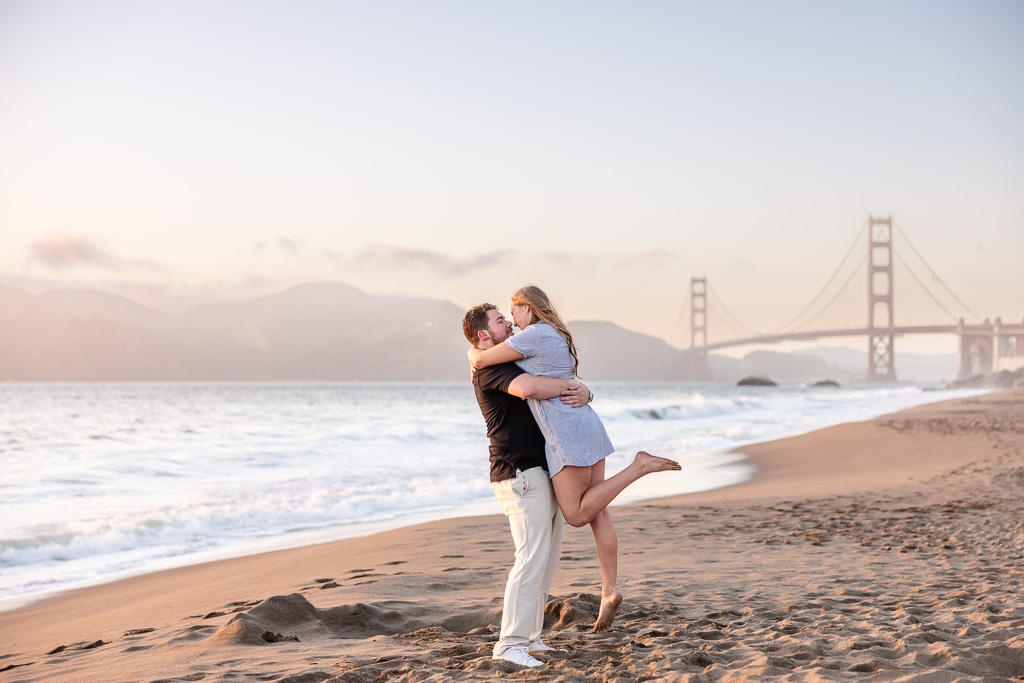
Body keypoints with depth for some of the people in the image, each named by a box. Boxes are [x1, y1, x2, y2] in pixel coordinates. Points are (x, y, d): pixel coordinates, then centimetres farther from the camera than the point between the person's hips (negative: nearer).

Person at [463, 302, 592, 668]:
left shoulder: (520, 362, 23)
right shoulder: (490, 367, -10)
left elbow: (561, 388, 20)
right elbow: (530, 387, -30)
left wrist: (583, 391, -4)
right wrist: (570, 386, -13)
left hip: (542, 472, 10)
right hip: (520, 473, -10)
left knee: (547, 557, 9)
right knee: (532, 556, -15)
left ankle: (529, 636, 15)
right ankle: (510, 642, -12)